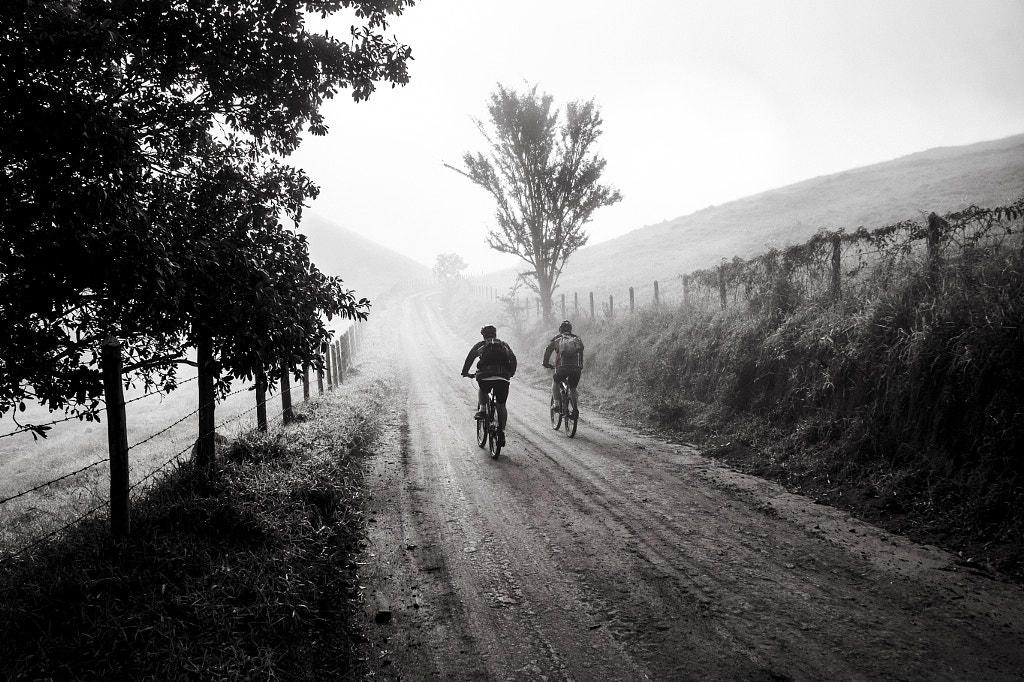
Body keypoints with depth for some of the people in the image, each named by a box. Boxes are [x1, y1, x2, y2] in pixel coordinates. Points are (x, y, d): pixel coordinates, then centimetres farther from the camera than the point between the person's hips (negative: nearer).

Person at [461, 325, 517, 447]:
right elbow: (513, 359, 23)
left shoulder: (481, 345, 17)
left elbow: (470, 357, 12)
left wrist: (465, 372, 22)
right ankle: (502, 432, 4)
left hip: (485, 376, -1)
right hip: (503, 378, 1)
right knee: (501, 405, 12)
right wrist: (511, 372, 36)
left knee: (482, 390, 33)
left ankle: (481, 410, 9)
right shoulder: (504, 345, 24)